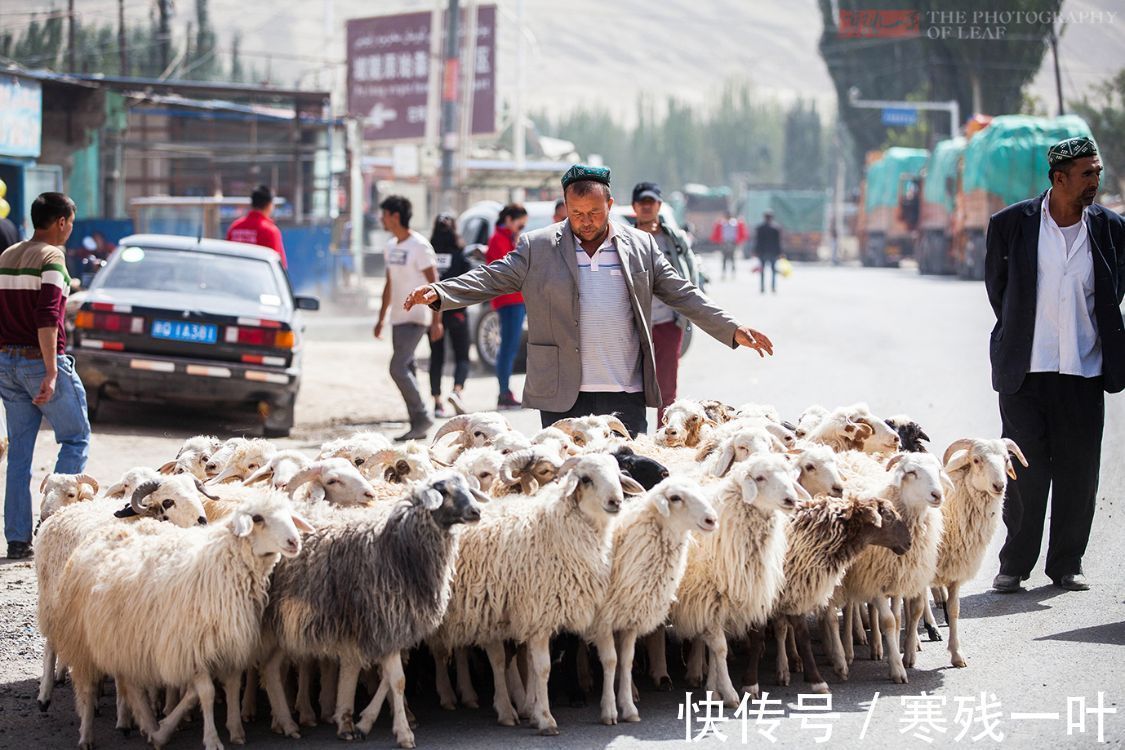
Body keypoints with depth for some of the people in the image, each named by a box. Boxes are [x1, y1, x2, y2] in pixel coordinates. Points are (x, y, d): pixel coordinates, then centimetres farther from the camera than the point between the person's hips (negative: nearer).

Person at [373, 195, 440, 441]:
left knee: (398, 368, -16)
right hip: (398, 318, 9)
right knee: (405, 370, 8)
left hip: (415, 317, -9)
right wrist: (382, 318, 22)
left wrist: (436, 320, -19)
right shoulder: (392, 246, 14)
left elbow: (433, 284, -15)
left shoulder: (419, 246, -13)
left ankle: (422, 418, -7)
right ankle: (418, 425, 12)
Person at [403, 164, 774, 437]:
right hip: (563, 398, -1)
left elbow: (683, 295, 13)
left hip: (626, 398, 1)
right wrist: (438, 293, -13)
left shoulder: (641, 246, 10)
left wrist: (732, 330, 6)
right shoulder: (538, 247, 5)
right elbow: (490, 279, 2)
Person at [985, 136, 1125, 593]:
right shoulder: (1011, 224, -3)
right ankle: (1014, 566, 13)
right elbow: (997, 286, 10)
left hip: (1084, 371, 2)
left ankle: (1066, 564, 18)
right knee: (1024, 473, 1)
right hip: (1026, 370, -2)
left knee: (1079, 473, 5)